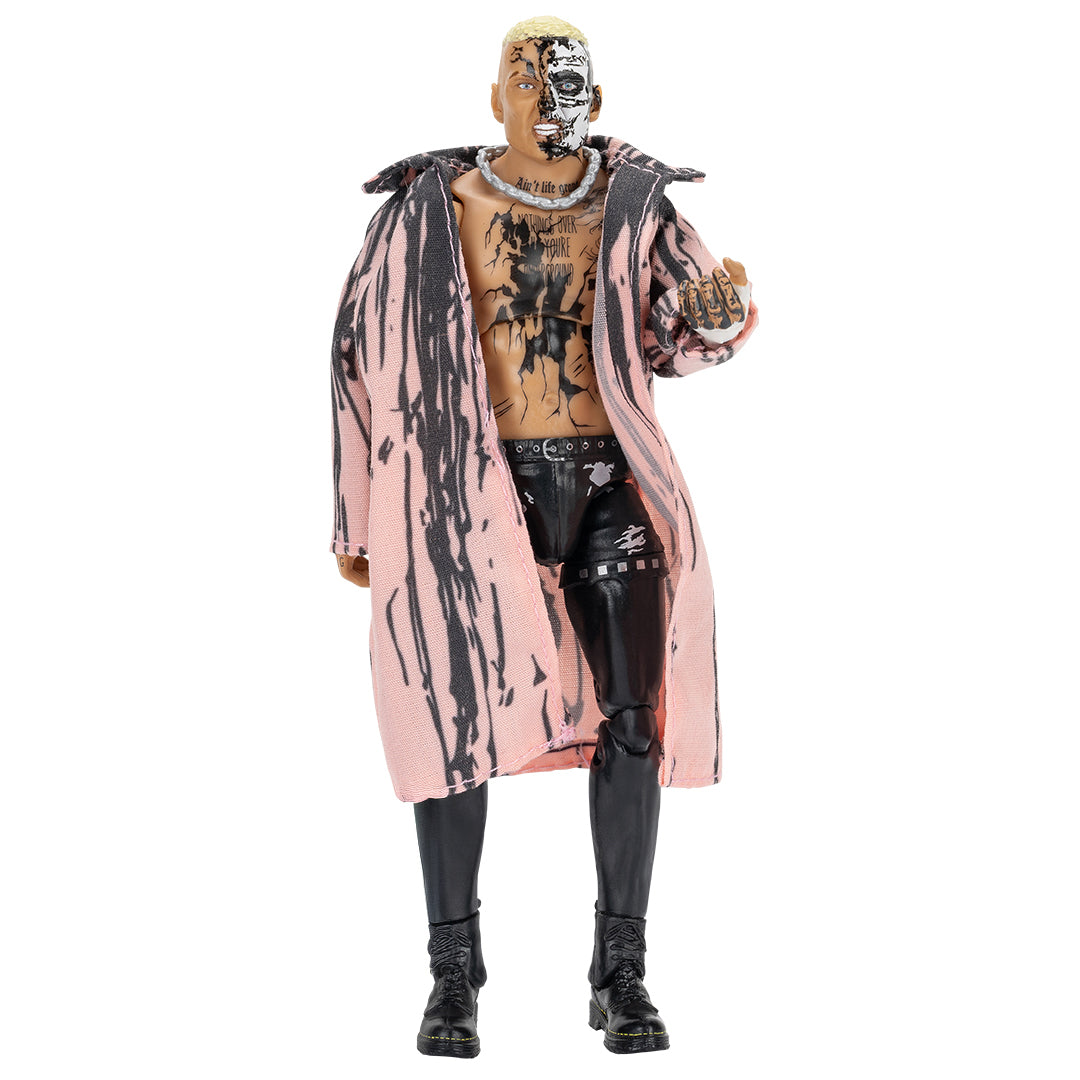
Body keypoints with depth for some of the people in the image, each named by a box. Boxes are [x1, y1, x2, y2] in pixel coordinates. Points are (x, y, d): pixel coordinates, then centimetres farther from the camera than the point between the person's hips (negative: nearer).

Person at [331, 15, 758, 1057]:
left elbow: (677, 339, 5)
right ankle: (453, 974, 13)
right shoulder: (430, 207, 2)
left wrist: (717, 309, -20)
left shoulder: (632, 203, 5)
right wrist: (360, 517, 8)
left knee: (631, 719, -3)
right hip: (470, 487, -1)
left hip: (606, 482, 1)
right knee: (457, 717, 0)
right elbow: (366, 356, 7)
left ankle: (622, 973, 8)